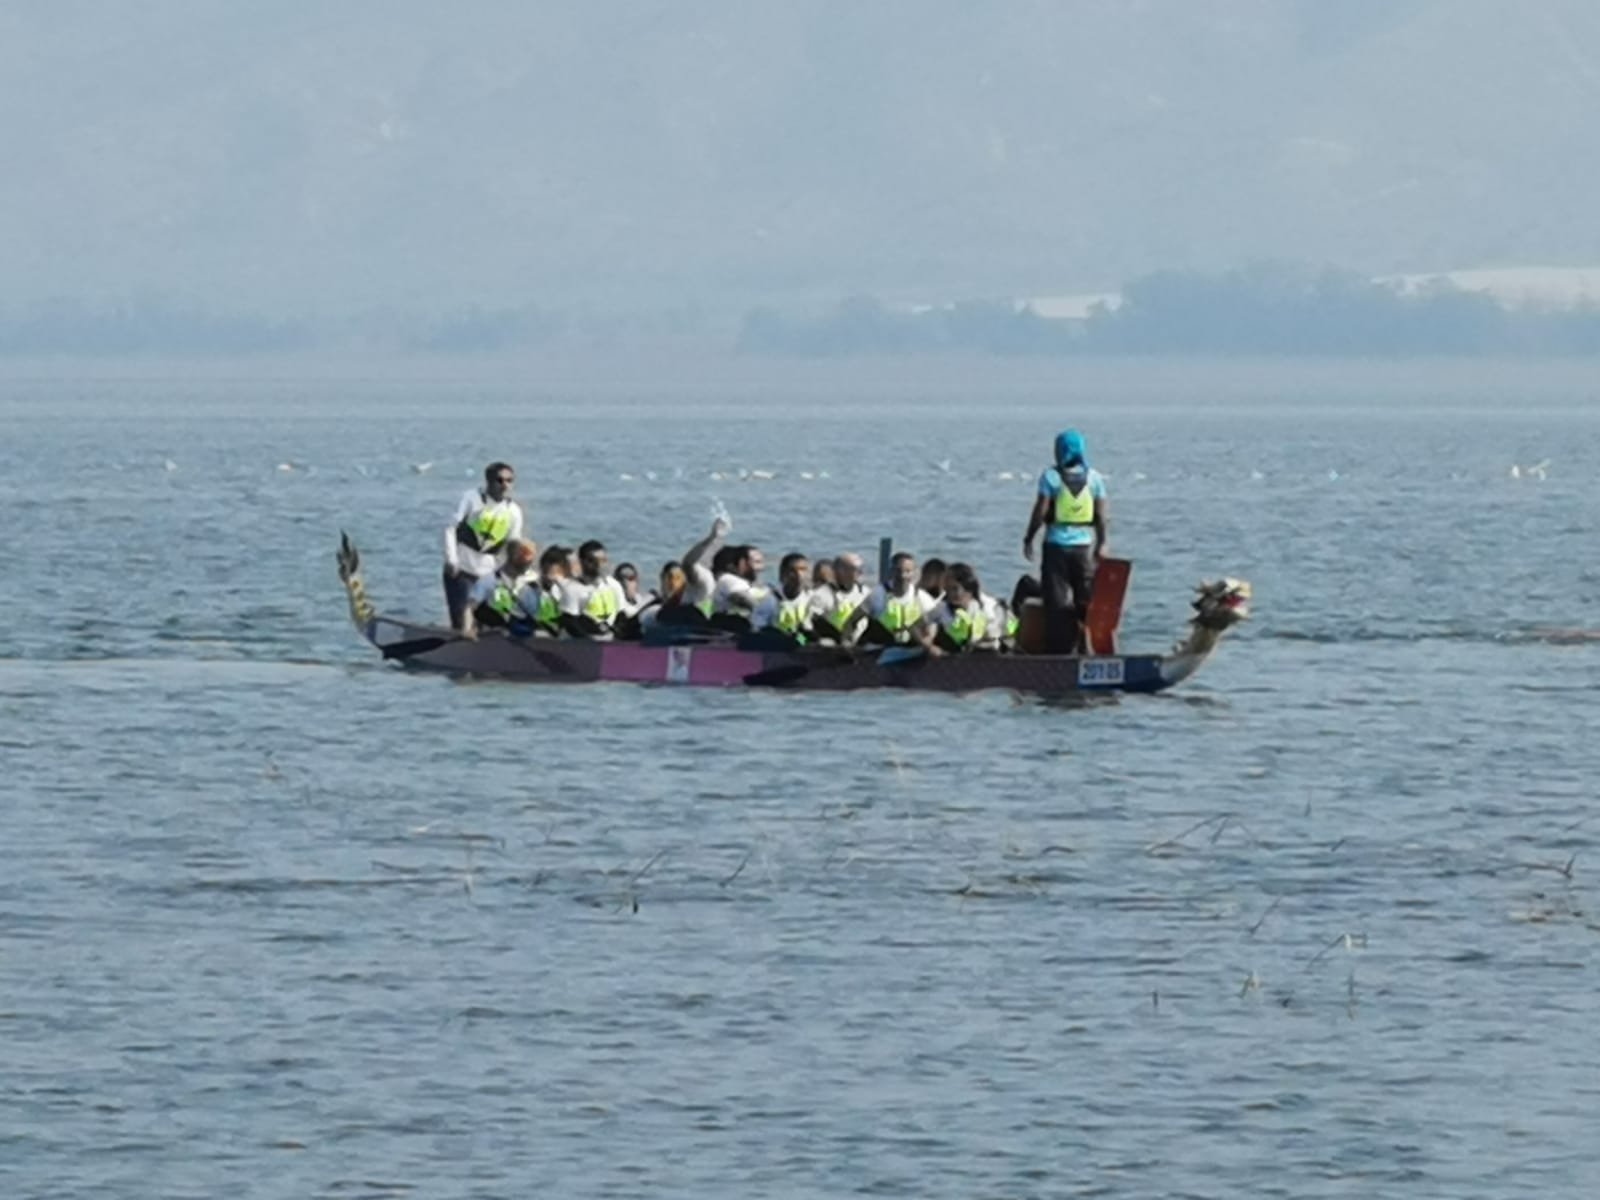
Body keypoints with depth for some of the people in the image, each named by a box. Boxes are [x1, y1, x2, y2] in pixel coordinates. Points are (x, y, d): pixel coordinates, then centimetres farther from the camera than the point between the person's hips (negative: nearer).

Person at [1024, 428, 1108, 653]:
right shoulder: (1093, 478, 2)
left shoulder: (1051, 476, -6)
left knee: (1057, 601, 1)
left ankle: (1058, 650, -1)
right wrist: (1101, 543, 11)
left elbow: (1040, 511, -8)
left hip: (1057, 544, -2)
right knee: (1086, 600, 9)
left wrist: (1028, 539, 2)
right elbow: (1101, 514, 2)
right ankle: (1085, 648, 8)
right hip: (1085, 545, 2)